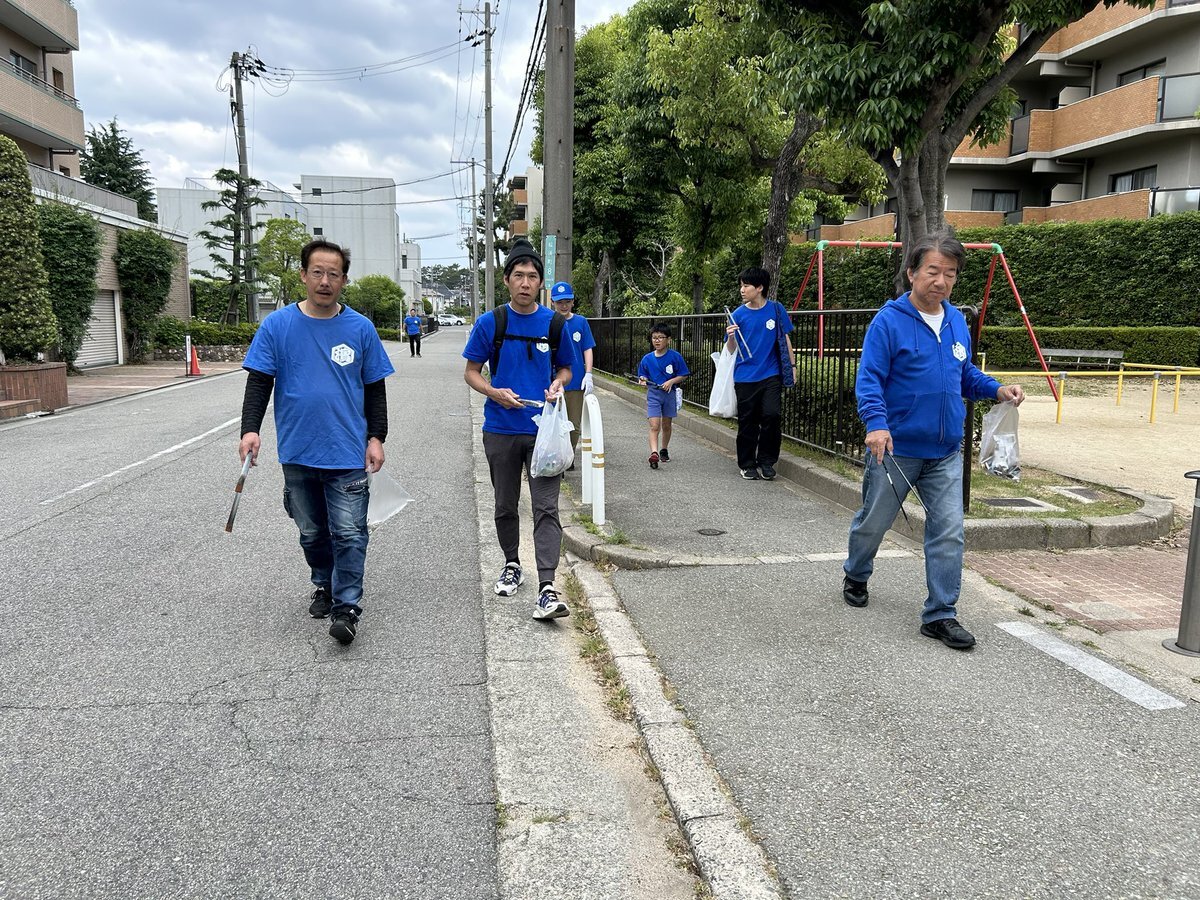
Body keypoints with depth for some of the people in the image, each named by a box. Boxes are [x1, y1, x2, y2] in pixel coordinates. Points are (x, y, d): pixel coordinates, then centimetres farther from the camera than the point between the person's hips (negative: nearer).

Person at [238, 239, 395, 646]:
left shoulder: (360, 328, 1)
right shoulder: (277, 326, 0)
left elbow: (375, 390, 6)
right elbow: (259, 383, -1)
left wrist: (376, 437, 0)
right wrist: (250, 429, -15)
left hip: (348, 454, -2)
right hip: (298, 453, 2)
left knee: (349, 534, -6)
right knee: (312, 532, 16)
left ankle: (347, 606, 1)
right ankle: (324, 586, 37)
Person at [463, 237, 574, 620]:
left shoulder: (555, 324, 2)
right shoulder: (490, 323, -1)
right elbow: (471, 371, 5)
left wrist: (557, 385, -9)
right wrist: (495, 393, -15)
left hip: (543, 430, -1)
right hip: (501, 430, 1)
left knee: (546, 508, -9)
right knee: (506, 506, 15)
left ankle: (547, 589, -12)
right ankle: (512, 566, 36)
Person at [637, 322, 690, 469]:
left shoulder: (675, 356, -7)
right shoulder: (647, 359, -1)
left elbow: (682, 375, -1)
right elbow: (642, 376, 8)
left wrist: (671, 381, -17)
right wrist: (643, 379, -14)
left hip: (669, 394, 0)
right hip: (653, 394, 0)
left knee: (666, 425, 14)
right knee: (654, 426, -13)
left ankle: (664, 450, 33)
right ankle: (654, 453, -23)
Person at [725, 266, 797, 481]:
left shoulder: (776, 309, 0)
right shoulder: (739, 314, 1)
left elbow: (785, 338, 9)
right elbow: (731, 349, 3)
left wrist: (792, 365, 6)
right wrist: (731, 336, -17)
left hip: (771, 375, -1)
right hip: (745, 377, 1)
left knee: (771, 415, -12)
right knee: (747, 422, 6)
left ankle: (766, 462, 5)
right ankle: (747, 464, 20)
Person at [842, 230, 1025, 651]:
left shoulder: (957, 321, 8)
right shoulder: (889, 320, -12)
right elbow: (869, 378, -17)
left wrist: (997, 389, 1)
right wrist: (876, 423, -32)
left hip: (946, 451, 5)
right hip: (896, 447, -4)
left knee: (949, 532, -1)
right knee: (873, 521, 13)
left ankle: (940, 614, 9)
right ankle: (856, 576, 41)